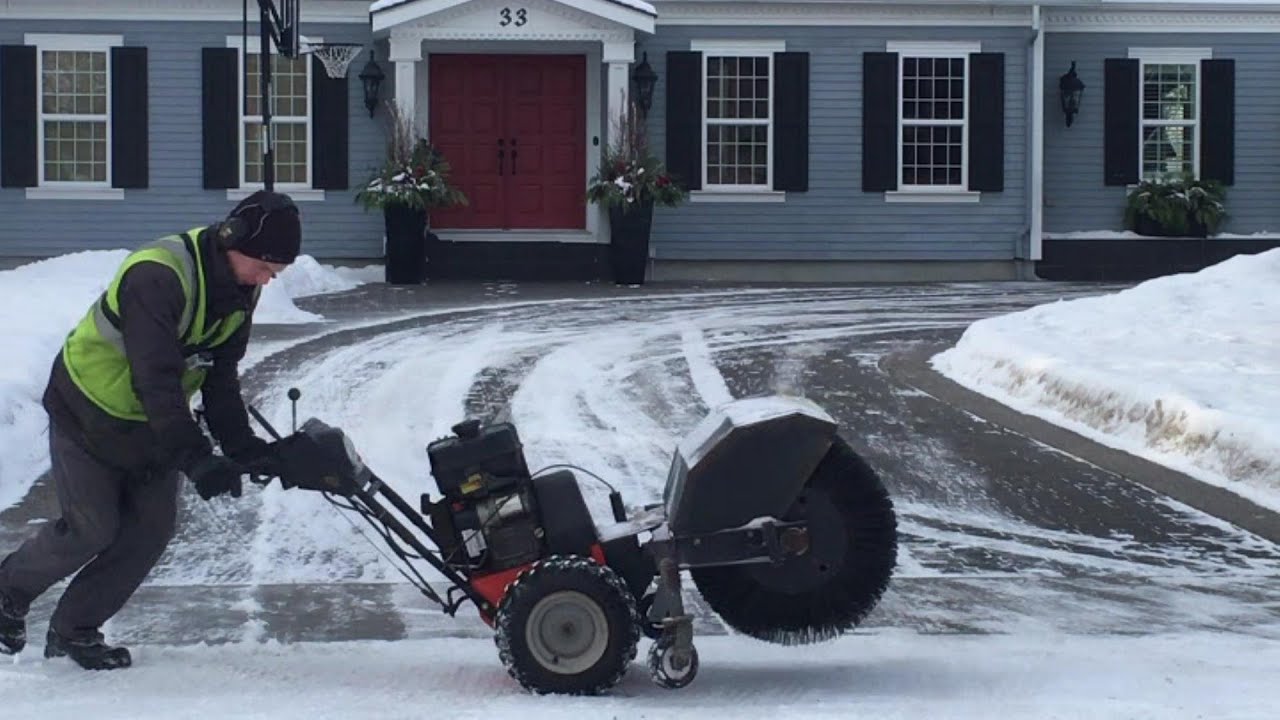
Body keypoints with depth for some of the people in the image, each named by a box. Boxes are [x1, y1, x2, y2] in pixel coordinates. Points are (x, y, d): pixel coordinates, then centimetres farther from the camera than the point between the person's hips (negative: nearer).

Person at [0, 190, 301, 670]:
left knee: (152, 528, 0)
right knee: (92, 529, -5)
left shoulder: (241, 289, -7)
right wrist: (196, 459, -44)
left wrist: (241, 444, -15)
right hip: (88, 411, -7)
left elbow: (221, 376, -1)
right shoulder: (156, 276, -34)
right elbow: (156, 379, -38)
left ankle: (74, 630, 14)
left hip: (153, 421, 7)